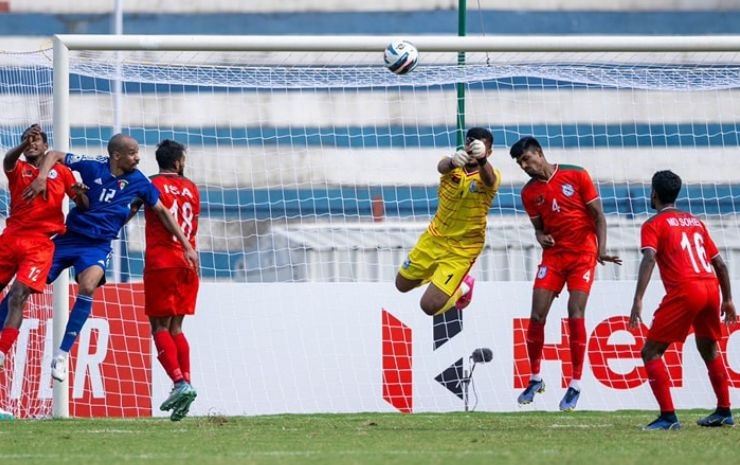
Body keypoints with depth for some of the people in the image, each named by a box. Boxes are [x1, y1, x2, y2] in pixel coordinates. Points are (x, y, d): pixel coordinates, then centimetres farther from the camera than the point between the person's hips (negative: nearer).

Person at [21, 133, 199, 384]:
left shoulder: (138, 182, -3)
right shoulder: (93, 166, -7)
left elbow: (162, 212, 8)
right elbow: (54, 155, 3)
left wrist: (186, 245, 5)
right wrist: (41, 178, -16)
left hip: (98, 245, -1)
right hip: (69, 237, 1)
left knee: (88, 286, -31)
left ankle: (62, 354, -24)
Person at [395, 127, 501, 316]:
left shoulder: (491, 175, -21)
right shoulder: (453, 166, -13)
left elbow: (489, 179, -47)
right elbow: (442, 166, -38)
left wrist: (482, 160, -71)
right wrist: (453, 162, -64)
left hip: (461, 250, -5)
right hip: (434, 237, 5)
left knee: (430, 306, -11)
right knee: (403, 284, 20)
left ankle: (462, 288, 19)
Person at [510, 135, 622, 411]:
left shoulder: (576, 176, -6)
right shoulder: (529, 192, 5)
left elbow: (598, 215, -5)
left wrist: (601, 249, -17)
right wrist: (541, 237, -10)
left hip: (583, 254, -4)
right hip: (553, 254, 4)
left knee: (575, 314, -12)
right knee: (537, 315, -5)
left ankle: (576, 385, -4)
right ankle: (535, 379, 13)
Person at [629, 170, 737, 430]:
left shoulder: (653, 225, 5)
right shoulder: (695, 222, 23)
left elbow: (649, 259, -12)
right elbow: (720, 264, 22)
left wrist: (638, 301, -20)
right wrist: (727, 299, 29)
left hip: (684, 291, -6)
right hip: (711, 287, 6)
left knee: (651, 352, 0)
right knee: (709, 348, 29)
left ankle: (668, 416, -13)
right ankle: (724, 411, 32)